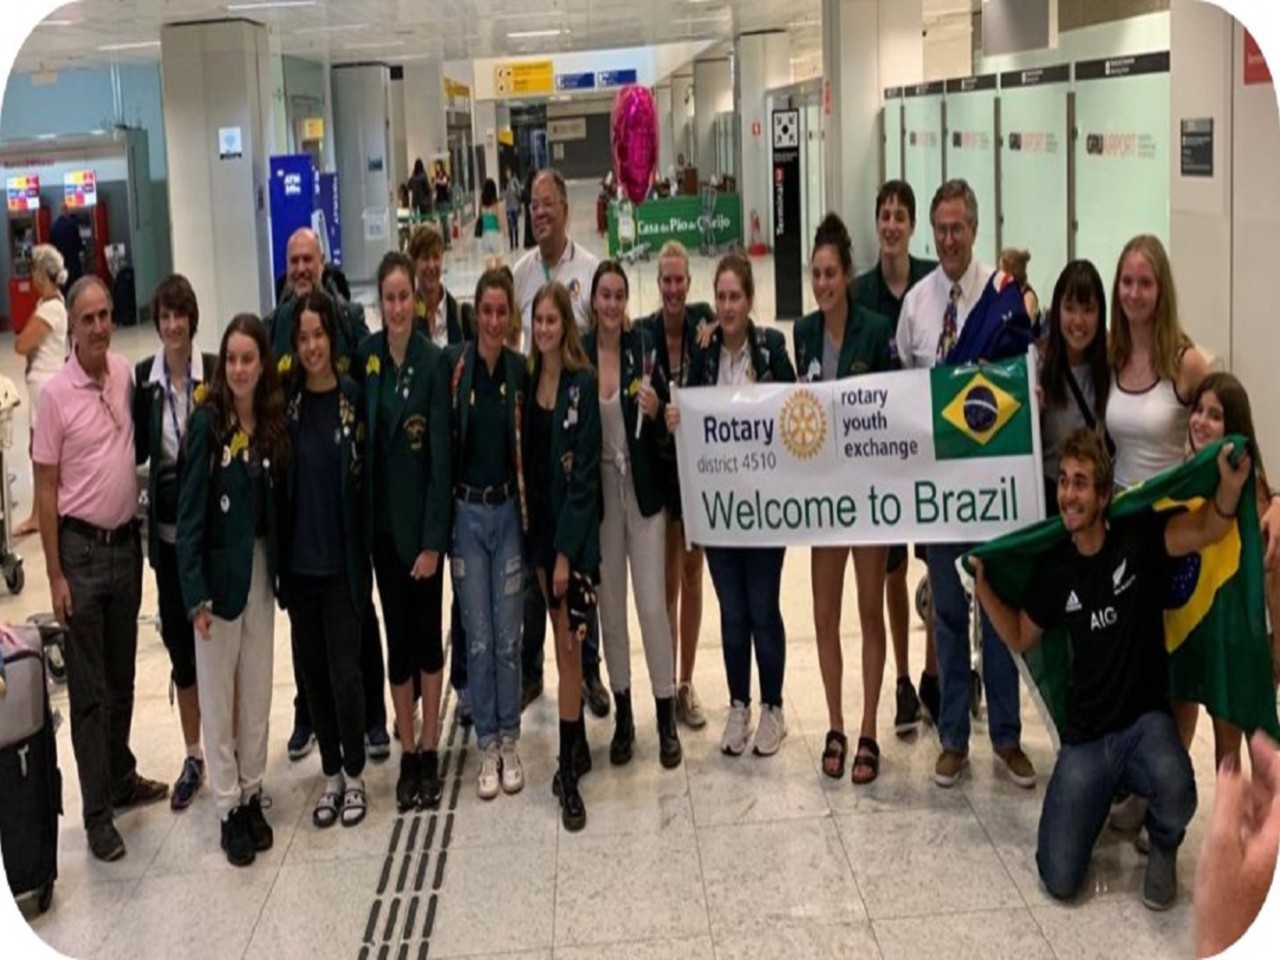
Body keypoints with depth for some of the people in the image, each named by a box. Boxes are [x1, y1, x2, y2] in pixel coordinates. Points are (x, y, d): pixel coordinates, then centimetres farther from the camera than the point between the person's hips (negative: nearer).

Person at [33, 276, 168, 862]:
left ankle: (121, 778, 34)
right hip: (81, 549, -5)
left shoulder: (127, 375, 1)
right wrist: (55, 575, -12)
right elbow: (45, 488, -10)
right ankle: (97, 813, 10)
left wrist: (140, 533, 10)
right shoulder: (56, 394, -13)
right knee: (88, 689, 2)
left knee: (123, 677, 18)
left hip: (126, 543, 5)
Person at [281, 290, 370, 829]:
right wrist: (277, 552, -3)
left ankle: (355, 775, 17)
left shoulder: (354, 399, -5)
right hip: (298, 559, 3)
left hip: (342, 560, -3)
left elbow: (368, 476, -2)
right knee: (313, 671, 11)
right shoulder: (285, 401, 1)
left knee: (344, 672, -3)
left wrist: (366, 552, -5)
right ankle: (331, 774, 27)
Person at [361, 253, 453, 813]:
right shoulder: (366, 355, 1)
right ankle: (407, 752, 18)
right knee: (398, 634, 9)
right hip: (382, 517, 3)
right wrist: (363, 519, -2)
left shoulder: (433, 362, -9)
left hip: (423, 517, -3)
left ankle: (430, 749, 18)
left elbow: (441, 454, -10)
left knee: (427, 630, 6)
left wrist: (434, 539, -12)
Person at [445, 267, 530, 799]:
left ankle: (509, 740, 22)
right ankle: (486, 745, 19)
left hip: (509, 511, 1)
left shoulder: (521, 370, -1)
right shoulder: (452, 363, -6)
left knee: (508, 635, 8)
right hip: (466, 512, -1)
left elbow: (529, 446, 4)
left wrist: (530, 514, -2)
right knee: (478, 636, 6)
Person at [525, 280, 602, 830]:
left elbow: (584, 472, -13)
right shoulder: (530, 379, 7)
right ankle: (578, 745, 27)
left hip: (575, 530, -5)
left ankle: (568, 772, 0)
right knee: (562, 642, 14)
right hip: (540, 524, 6)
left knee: (568, 646, -5)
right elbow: (530, 460, 9)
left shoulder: (583, 383, -10)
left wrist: (567, 549, -15)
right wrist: (538, 536, 2)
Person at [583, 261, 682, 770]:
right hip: (597, 489, 2)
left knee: (653, 605, -1)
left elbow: (668, 417, 0)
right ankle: (623, 716, 24)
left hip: (643, 488, -2)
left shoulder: (645, 345, -5)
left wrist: (656, 412, -21)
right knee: (610, 607, 11)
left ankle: (666, 718, 12)